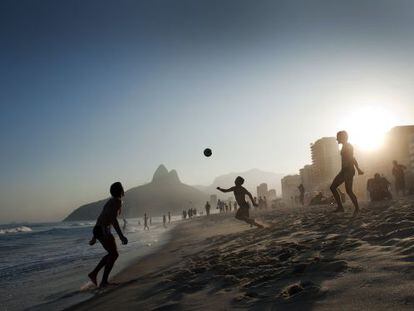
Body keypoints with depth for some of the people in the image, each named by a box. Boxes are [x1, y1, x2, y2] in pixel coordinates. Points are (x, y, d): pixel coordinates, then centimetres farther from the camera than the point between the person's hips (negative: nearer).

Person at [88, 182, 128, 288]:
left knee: (112, 254, 19)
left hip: (99, 230, 9)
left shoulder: (111, 201, 20)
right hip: (103, 231, -9)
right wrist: (121, 236, -25)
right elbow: (113, 219, -24)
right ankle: (104, 281, 2)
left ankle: (94, 273, 20)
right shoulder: (117, 201, -10)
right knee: (114, 254, 0)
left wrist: (94, 237, 25)